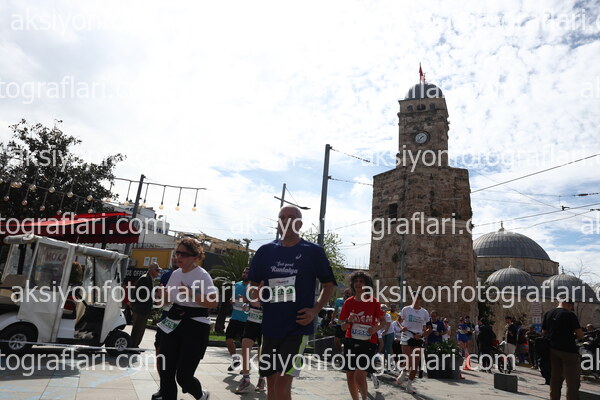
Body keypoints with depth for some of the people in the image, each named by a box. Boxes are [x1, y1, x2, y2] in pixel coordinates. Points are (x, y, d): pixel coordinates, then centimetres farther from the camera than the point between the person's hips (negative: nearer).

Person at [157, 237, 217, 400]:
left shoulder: (202, 275, -13)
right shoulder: (175, 274, 8)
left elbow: (214, 302, -22)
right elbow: (168, 299, 20)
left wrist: (191, 294, -26)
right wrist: (162, 291, -1)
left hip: (195, 327, -7)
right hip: (173, 323, 7)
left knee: (183, 376, -3)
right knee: (166, 371, 6)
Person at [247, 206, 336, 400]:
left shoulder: (313, 251, -3)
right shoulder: (265, 251, 5)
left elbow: (329, 285, 5)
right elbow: (253, 284, 12)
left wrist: (315, 310, -8)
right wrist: (254, 293, -11)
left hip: (298, 327, -4)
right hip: (270, 327, 4)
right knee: (271, 384, 15)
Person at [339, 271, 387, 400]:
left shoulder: (374, 302, -4)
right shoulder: (349, 302, 2)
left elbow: (384, 323, 1)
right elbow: (343, 327, 5)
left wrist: (376, 328, -19)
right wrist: (349, 321, -17)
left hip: (368, 342, -3)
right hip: (351, 342, 3)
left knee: (359, 375, -18)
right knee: (350, 376, 8)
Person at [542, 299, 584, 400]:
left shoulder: (547, 314, 8)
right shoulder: (570, 314, -10)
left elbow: (543, 333, 13)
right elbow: (580, 335, -10)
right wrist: (572, 335, 8)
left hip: (553, 349, 6)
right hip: (568, 350, -6)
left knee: (555, 379, 14)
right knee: (573, 381, 2)